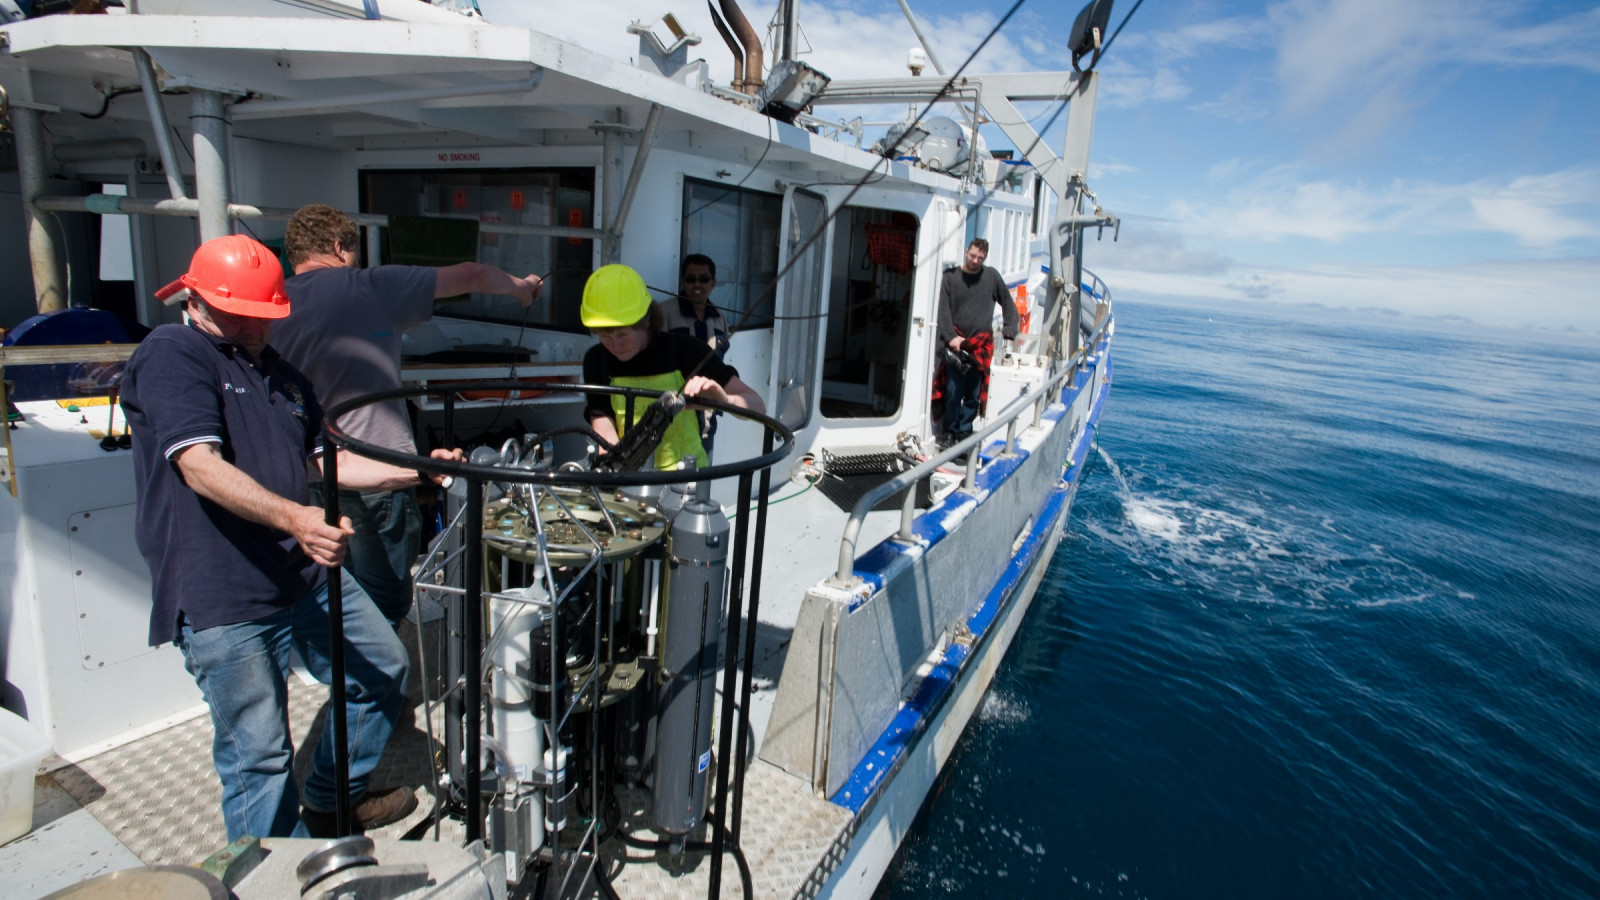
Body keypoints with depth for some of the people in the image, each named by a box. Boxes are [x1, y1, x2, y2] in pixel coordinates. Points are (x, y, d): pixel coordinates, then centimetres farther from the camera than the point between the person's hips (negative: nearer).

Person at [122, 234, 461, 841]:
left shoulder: (281, 373, 18)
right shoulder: (171, 355, -9)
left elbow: (329, 460, 20)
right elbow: (200, 467, -23)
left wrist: (418, 472, 7)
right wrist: (295, 517, -38)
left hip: (307, 573, 8)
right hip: (222, 595, -8)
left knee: (383, 670, 19)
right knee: (258, 756, 0)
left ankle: (332, 801, 39)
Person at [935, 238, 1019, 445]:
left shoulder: (992, 276, 5)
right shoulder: (951, 277, 2)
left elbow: (1008, 305, 13)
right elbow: (944, 309, -4)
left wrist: (1009, 331, 4)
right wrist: (951, 337, -15)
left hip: (981, 346, 1)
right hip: (957, 344, -1)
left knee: (974, 394, 4)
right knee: (953, 391, -4)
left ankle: (964, 431, 15)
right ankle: (950, 432, 9)